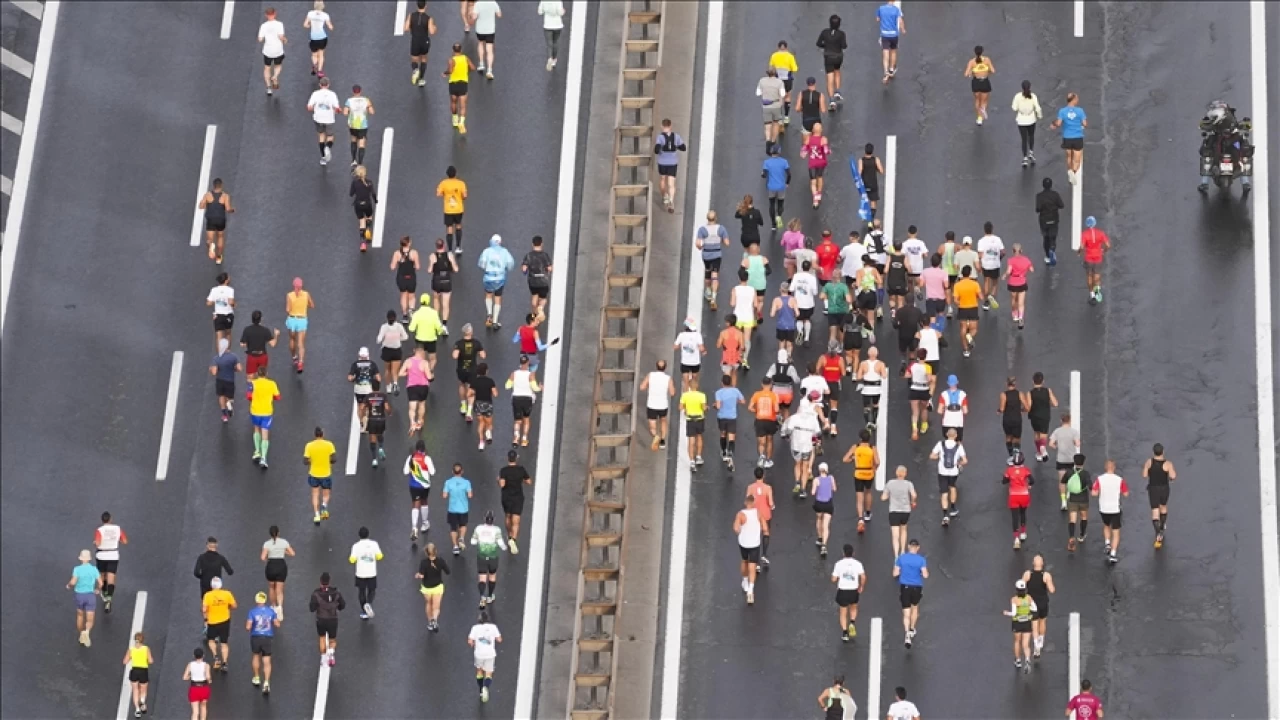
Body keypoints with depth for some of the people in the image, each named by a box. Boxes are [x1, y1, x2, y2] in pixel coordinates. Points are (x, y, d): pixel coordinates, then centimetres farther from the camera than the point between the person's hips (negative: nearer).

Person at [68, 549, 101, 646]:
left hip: (80, 595, 0)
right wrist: (98, 590, 14)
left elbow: (73, 582, -20)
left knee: (80, 616, 25)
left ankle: (82, 636, 34)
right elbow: (100, 583, -7)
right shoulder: (94, 569, -6)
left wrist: (69, 586, 3)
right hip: (91, 595, 0)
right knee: (89, 620, 2)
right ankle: (87, 631, -29)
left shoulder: (77, 569, -11)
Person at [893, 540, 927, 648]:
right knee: (915, 607, 26)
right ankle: (912, 630, 39)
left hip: (904, 586, 0)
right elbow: (925, 575, -13)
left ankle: (908, 635, -15)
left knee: (906, 612, 1)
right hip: (917, 587, 0)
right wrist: (925, 571, 8)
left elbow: (895, 573, -4)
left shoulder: (901, 558, -5)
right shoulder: (921, 559, -10)